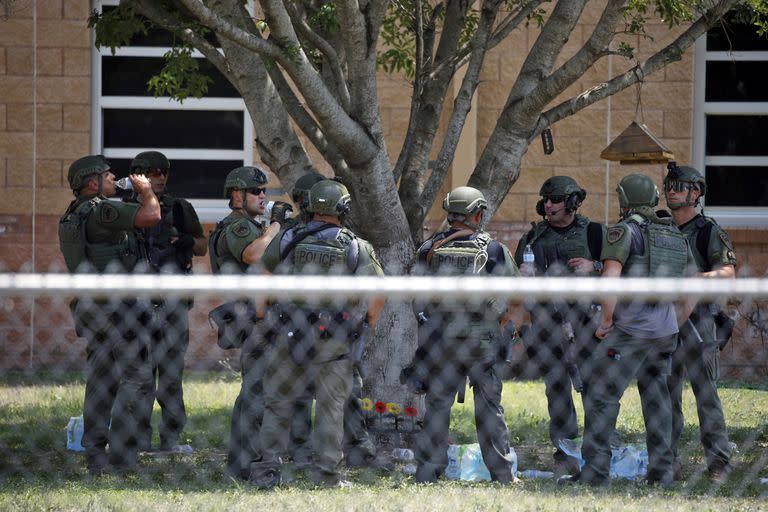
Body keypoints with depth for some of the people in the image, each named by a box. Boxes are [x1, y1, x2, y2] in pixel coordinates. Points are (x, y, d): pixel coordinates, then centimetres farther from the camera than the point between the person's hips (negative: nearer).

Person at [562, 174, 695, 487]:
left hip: (629, 331, -7)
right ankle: (661, 470, 11)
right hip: (665, 331, 7)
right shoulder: (677, 237, 14)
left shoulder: (624, 231, -7)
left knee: (602, 396, -1)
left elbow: (610, 278, -19)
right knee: (656, 397, 14)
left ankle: (594, 470, -4)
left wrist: (606, 321, -9)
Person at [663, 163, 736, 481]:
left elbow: (728, 272, -15)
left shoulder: (709, 231, -3)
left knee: (705, 392, -6)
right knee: (667, 395, 5)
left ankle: (718, 461, -3)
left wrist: (694, 277, -31)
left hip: (697, 320, -6)